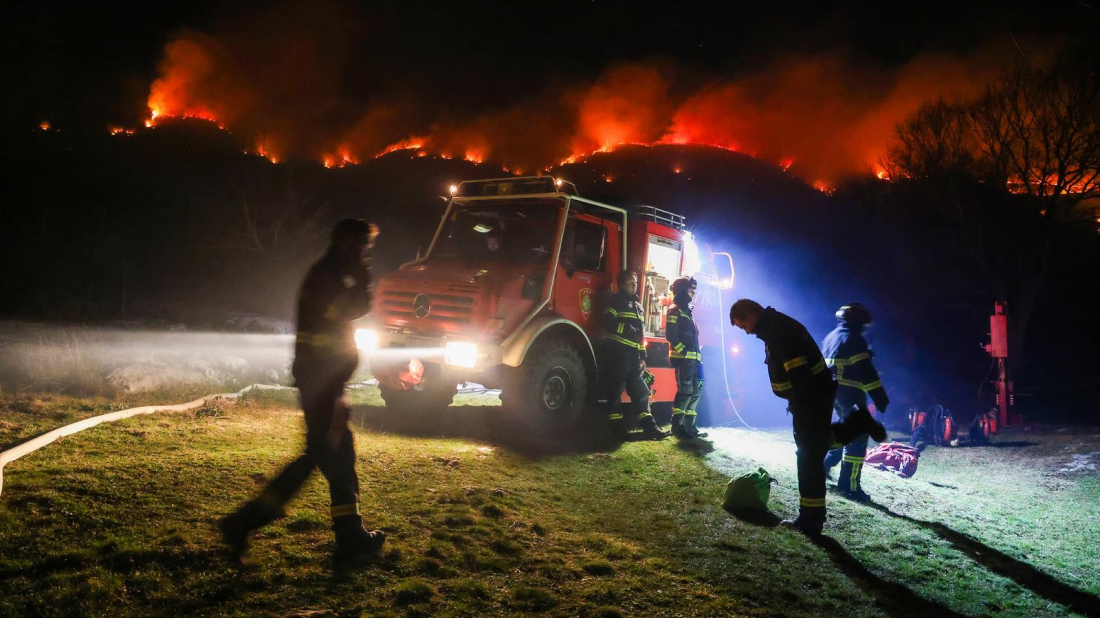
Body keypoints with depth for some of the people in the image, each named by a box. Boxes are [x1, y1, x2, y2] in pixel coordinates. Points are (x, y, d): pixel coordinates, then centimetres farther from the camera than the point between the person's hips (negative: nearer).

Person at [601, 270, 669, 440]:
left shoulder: (638, 306, 23)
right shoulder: (616, 301, -2)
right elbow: (610, 324, -16)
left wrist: (643, 356, 19)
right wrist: (629, 330, -18)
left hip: (633, 354, 8)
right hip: (617, 353, -8)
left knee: (640, 391, 4)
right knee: (615, 390, -5)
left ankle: (649, 426, 4)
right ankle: (618, 429, -3)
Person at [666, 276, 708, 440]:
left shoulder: (687, 311, 23)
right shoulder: (675, 310, -6)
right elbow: (670, 335, -16)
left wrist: (697, 355, 17)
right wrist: (683, 351, -18)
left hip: (692, 358, 10)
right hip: (682, 358, -10)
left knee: (696, 391, 8)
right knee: (685, 391, -13)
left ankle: (689, 426, 12)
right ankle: (677, 426, -11)